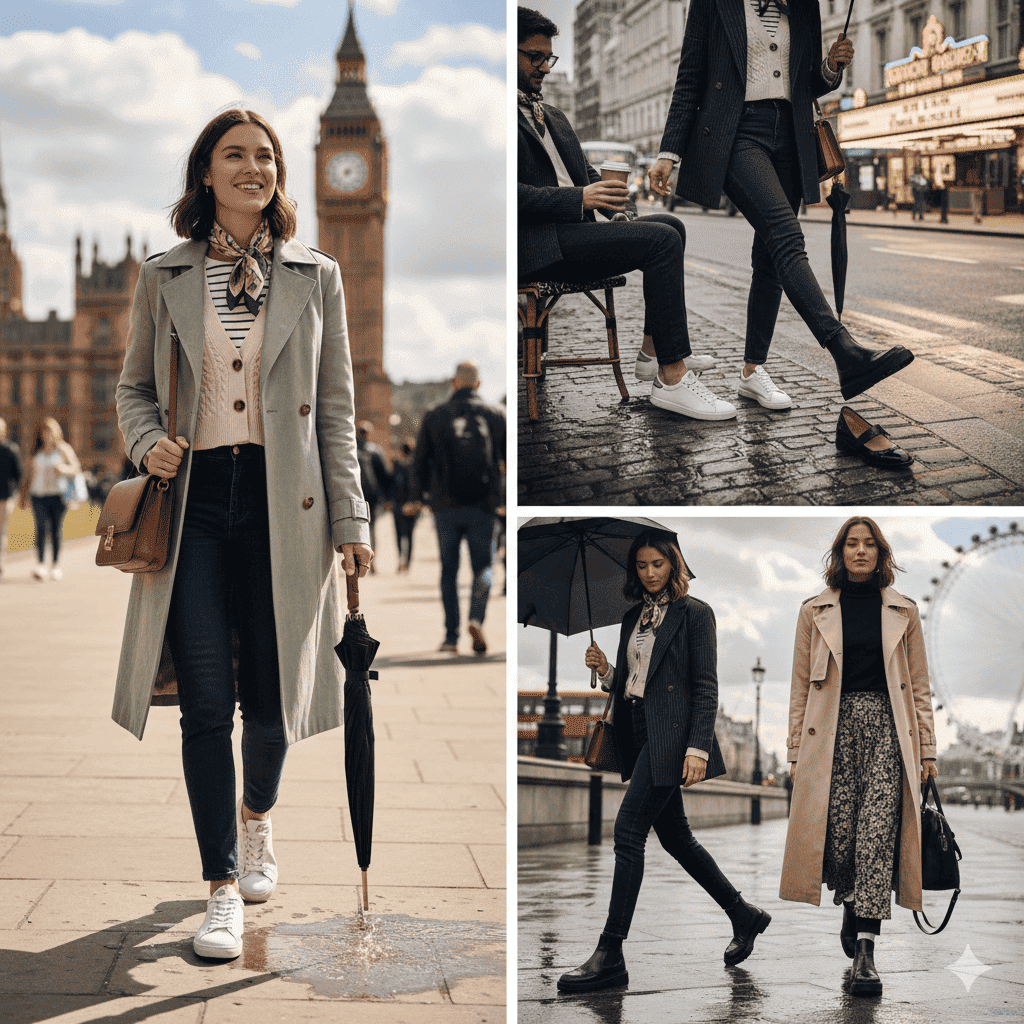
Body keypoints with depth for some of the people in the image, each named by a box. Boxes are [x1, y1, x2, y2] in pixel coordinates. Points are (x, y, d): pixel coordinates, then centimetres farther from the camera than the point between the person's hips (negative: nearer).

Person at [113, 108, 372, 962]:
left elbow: (337, 408, 7)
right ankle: (223, 889, 3)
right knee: (206, 702, -7)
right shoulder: (164, 277, 8)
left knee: (269, 699, 6)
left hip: (282, 504, 0)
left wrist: (350, 521, 2)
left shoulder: (315, 278, 7)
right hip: (194, 502, 0)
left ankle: (257, 819, 38)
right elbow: (134, 386, 15)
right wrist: (147, 443, -7)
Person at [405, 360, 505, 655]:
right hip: (482, 507, 0)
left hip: (445, 506, 0)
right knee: (483, 566, 6)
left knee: (449, 570, 9)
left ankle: (451, 636, 7)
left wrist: (417, 498, 17)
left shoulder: (435, 416, 4)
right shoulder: (495, 415, 5)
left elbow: (420, 461, 6)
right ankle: (476, 618, -19)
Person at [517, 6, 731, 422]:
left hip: (570, 231, 10)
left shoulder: (552, 116, 25)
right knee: (661, 240, -19)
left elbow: (584, 170, 25)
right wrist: (579, 199, -21)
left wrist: (604, 193, 1)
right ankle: (671, 376, -22)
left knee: (670, 225, 11)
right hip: (537, 246, -10)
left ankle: (653, 351, 9)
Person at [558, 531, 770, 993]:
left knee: (628, 830, -14)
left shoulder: (694, 613, -3)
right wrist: (605, 670, -1)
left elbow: (706, 686, -9)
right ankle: (744, 916, 30)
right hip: (640, 734, 8)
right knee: (675, 836, 12)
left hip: (670, 733, -8)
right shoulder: (633, 617, 17)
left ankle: (610, 955, -13)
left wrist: (699, 747, -17)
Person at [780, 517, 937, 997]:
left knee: (876, 833, -13)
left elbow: (919, 685, 13)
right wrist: (796, 752, 5)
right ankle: (851, 912, 26)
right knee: (839, 832, -4)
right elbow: (801, 685, 10)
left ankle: (865, 951, -16)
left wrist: (927, 749, 8)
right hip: (834, 727, 1)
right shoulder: (816, 611, 10)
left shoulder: (903, 611, 11)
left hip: (887, 724, 0)